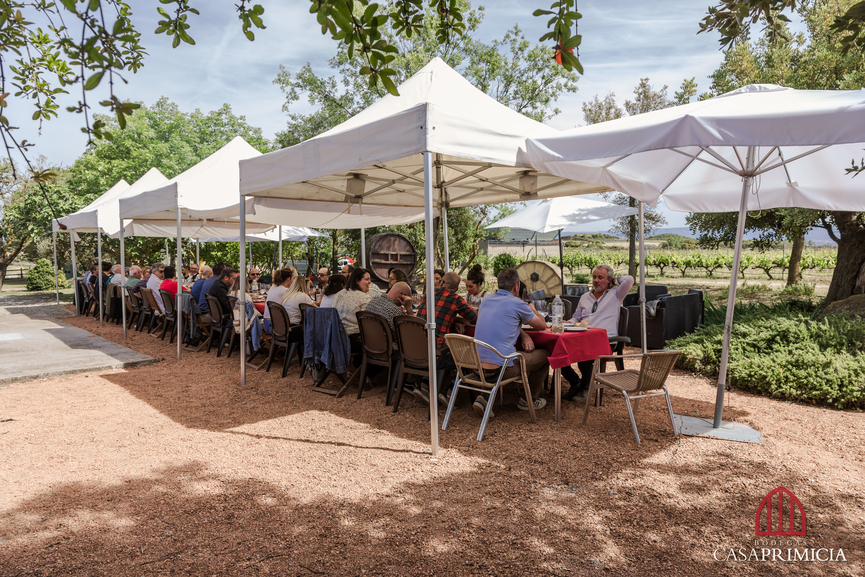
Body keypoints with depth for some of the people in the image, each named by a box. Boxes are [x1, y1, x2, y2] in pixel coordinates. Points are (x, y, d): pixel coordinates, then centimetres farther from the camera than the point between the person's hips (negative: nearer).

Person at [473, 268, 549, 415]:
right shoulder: (517, 304, -8)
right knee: (545, 354, 14)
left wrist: (523, 335, 13)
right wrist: (532, 309, 28)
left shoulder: (487, 300, 12)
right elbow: (542, 326, 8)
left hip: (477, 365, 7)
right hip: (500, 368, -7)